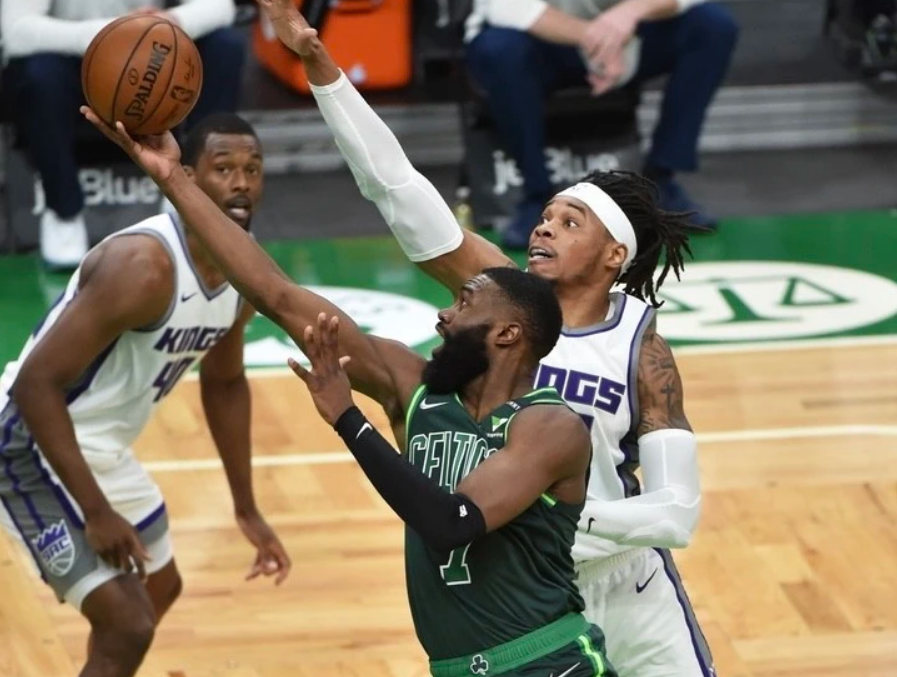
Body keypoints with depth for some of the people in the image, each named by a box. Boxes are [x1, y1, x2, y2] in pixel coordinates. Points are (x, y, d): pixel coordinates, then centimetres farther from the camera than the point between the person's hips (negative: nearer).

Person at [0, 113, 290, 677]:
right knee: (127, 625, -17)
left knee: (160, 590, 28)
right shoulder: (142, 266, -30)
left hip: (104, 448, 10)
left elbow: (225, 384, 17)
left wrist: (247, 510, 18)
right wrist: (95, 512, -31)